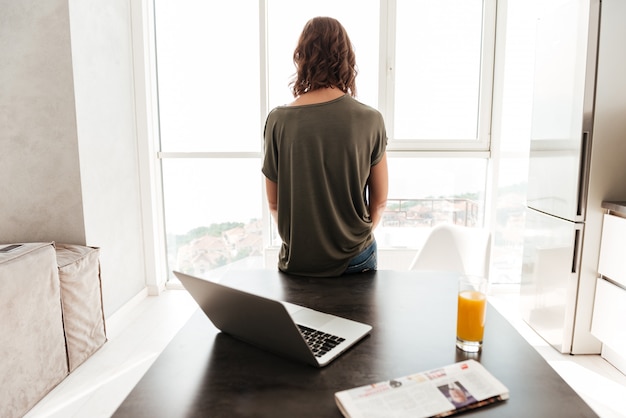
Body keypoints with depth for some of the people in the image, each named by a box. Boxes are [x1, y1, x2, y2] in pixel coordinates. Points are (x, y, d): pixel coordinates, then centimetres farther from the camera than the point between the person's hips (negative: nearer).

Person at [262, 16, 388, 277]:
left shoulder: (278, 120, -12)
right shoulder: (370, 120, -11)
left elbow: (273, 202, -4)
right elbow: (380, 200, -3)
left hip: (297, 259, 0)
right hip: (356, 257, 1)